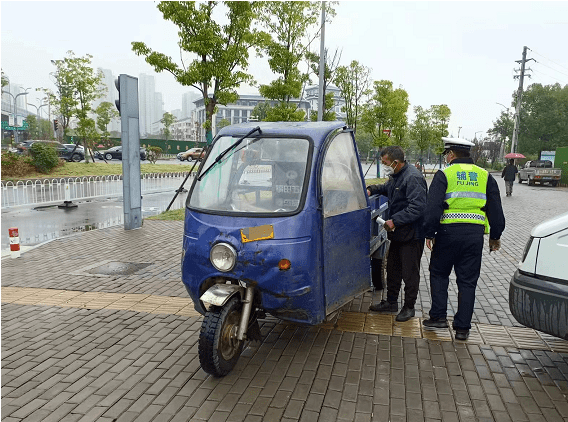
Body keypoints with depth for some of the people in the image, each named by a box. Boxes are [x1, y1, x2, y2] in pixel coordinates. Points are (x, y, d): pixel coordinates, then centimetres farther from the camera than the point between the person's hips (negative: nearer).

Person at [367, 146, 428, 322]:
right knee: (393, 268, 18)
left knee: (410, 272, 3)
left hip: (412, 235, -10)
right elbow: (387, 188, 34)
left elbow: (417, 208, -28)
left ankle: (409, 307, 17)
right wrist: (372, 189, 15)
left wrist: (395, 221, -26)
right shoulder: (396, 176, 11)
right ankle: (391, 302, 32)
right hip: (397, 234, 10)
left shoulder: (413, 178, -22)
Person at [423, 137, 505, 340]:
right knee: (467, 281, 9)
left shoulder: (444, 175, -2)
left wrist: (429, 234, -3)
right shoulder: (485, 176, 11)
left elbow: (433, 207, -10)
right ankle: (462, 327, 12)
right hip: (475, 234, 3)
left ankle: (438, 316, 13)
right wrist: (495, 236, 21)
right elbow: (496, 210, 13)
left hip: (449, 232, -3)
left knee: (439, 273, 15)